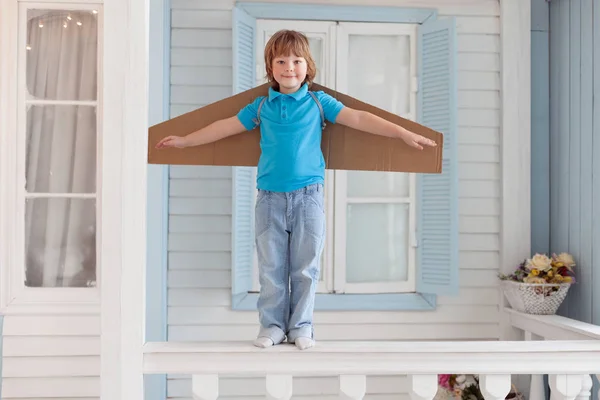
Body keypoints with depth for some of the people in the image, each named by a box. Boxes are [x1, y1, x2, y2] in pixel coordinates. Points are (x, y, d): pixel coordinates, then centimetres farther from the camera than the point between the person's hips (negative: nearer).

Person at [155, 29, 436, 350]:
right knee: (271, 267, 6)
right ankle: (272, 326, 18)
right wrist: (185, 140, 18)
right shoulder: (261, 106, 10)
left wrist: (404, 134, -2)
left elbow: (360, 119, 2)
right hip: (270, 197, 1)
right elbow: (225, 127, 16)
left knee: (305, 267, 5)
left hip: (308, 195, -1)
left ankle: (301, 326, 17)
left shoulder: (318, 102, 5)